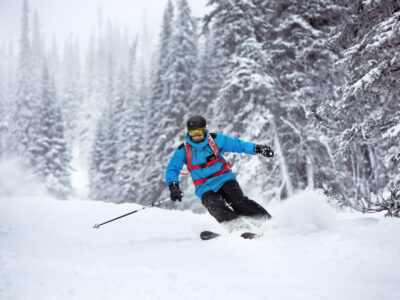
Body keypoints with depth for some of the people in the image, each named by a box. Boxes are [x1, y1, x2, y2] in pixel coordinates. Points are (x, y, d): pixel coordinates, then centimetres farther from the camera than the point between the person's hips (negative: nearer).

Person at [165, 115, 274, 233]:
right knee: (216, 207, -29)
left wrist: (256, 148, -12)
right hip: (205, 188, 0)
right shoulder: (183, 150, -1)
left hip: (224, 179, 0)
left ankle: (266, 221, -22)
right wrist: (173, 186, -21)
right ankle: (240, 228, -38)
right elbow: (172, 169, -3)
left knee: (238, 201, -24)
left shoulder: (216, 139, 0)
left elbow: (236, 144, 1)